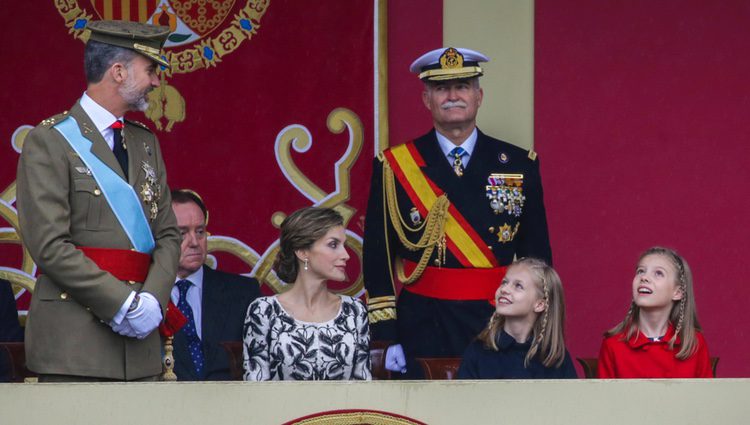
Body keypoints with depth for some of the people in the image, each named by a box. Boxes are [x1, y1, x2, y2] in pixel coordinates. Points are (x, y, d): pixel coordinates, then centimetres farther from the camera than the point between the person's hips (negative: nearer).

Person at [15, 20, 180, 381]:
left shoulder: (146, 143, 19)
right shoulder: (49, 141, -4)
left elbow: (168, 235, 16)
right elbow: (49, 245, -12)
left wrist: (153, 299, -4)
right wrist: (123, 303, -15)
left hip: (139, 339, 6)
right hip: (73, 335, -6)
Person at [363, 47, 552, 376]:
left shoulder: (520, 165, 7)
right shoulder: (394, 166, 4)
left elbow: (537, 256, 8)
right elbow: (378, 258, 2)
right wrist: (386, 337, -5)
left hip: (498, 328, 1)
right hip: (422, 333, -1)